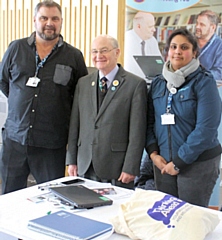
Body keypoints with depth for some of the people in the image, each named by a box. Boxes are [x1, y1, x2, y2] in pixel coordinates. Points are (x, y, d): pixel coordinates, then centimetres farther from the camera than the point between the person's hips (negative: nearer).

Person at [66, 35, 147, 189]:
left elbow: (137, 131, -8)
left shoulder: (136, 84, -5)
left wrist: (130, 168, -12)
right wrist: (71, 160, 8)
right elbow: (75, 124, 11)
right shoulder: (83, 83, 10)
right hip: (85, 167, 4)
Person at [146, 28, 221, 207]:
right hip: (163, 163, 4)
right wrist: (153, 153, -4)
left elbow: (206, 128, -15)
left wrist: (178, 162, -14)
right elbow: (150, 121, 10)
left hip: (197, 163, -4)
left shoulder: (204, 81, -8)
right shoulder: (158, 83, 8)